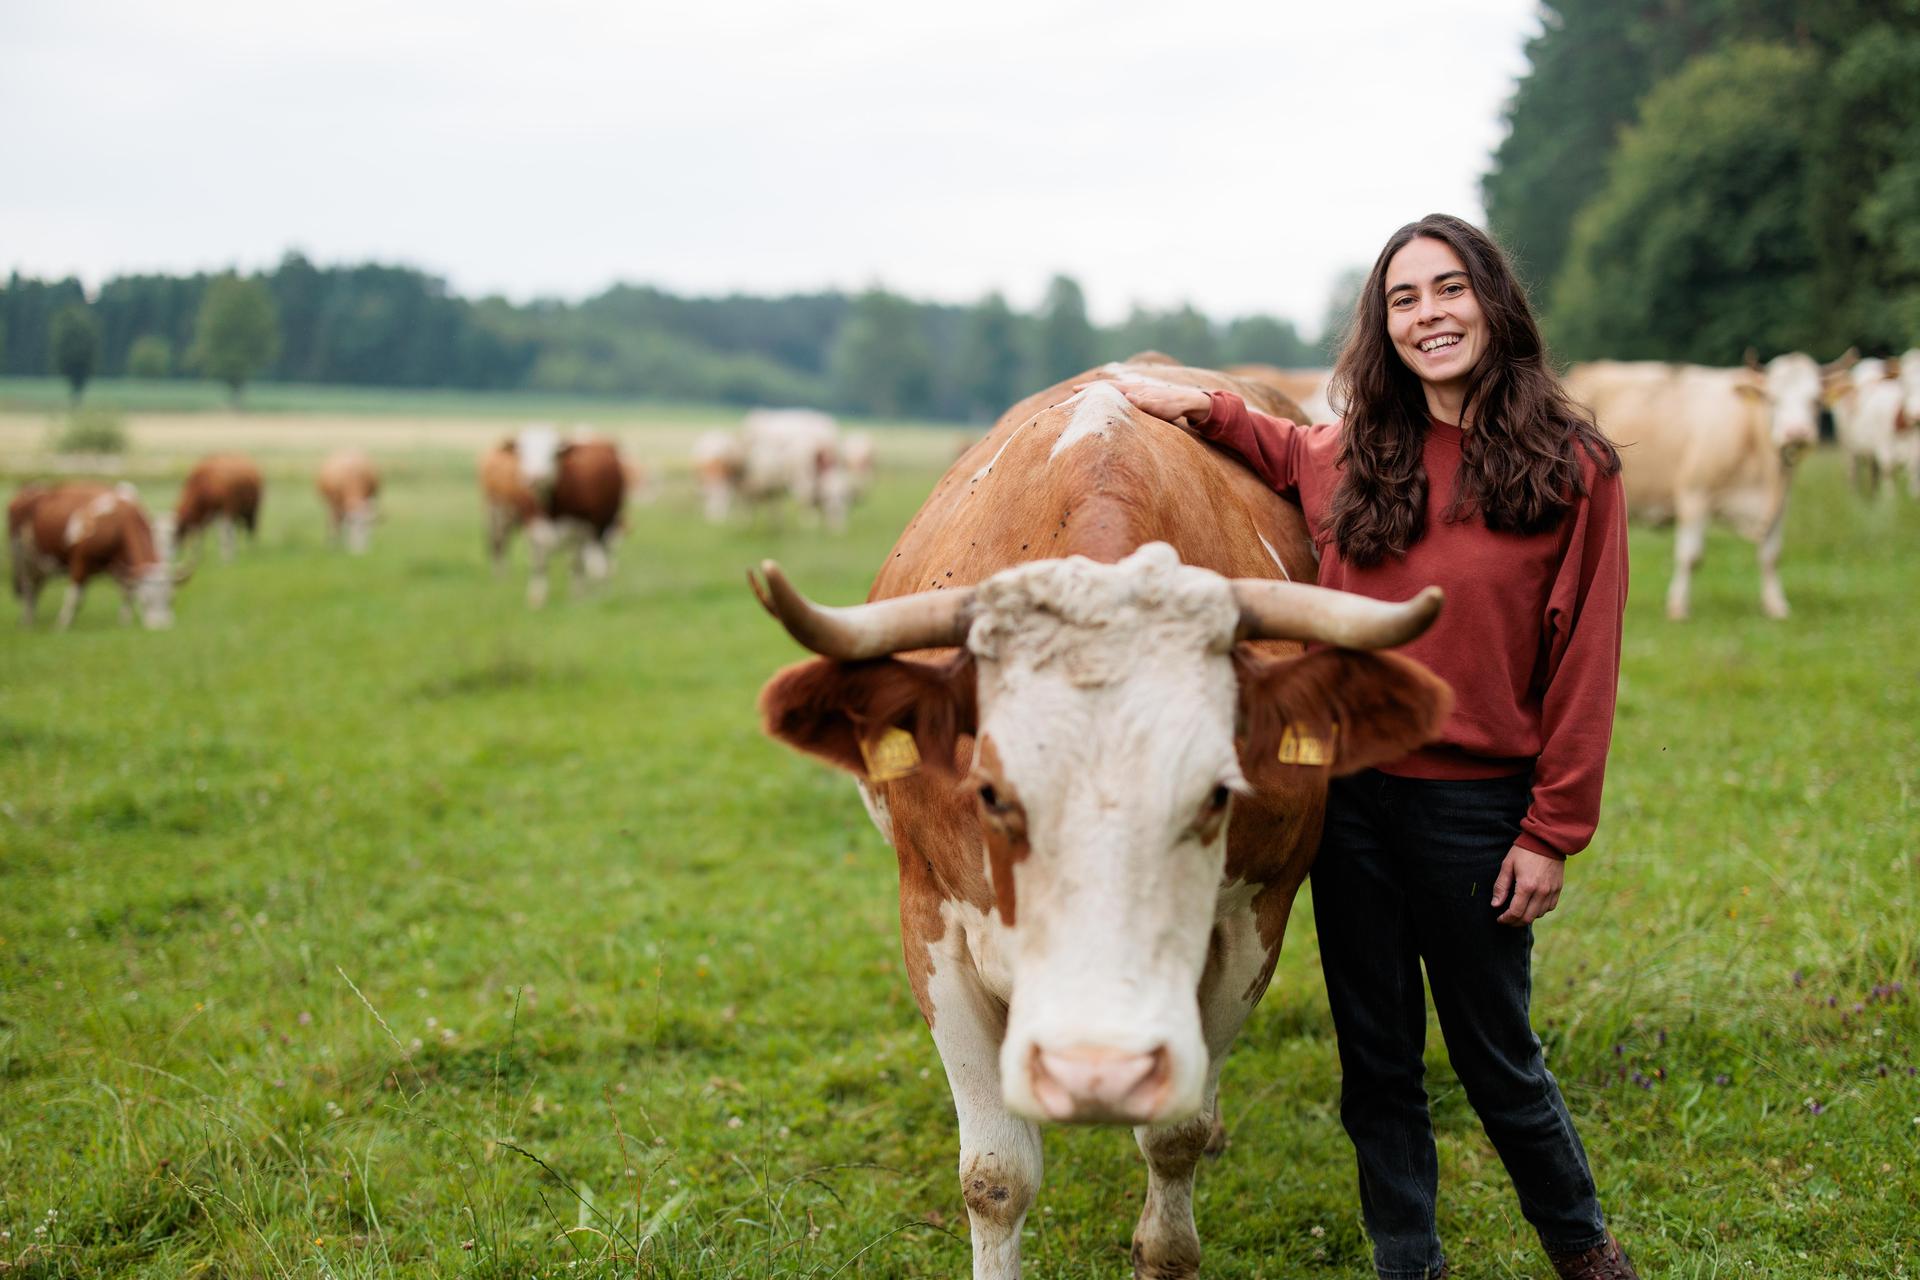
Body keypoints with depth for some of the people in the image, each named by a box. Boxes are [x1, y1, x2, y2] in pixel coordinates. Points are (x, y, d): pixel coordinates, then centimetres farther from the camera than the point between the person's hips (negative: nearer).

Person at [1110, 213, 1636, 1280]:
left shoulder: (1574, 466, -7)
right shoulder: (1353, 459, 4)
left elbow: (1586, 663, -7)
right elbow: (1288, 453, 29)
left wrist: (1555, 832, -9)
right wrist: (1203, 408, 11)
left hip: (1476, 802, -3)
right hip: (1350, 795, 4)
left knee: (1496, 1050, 11)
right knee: (1376, 1055, 13)